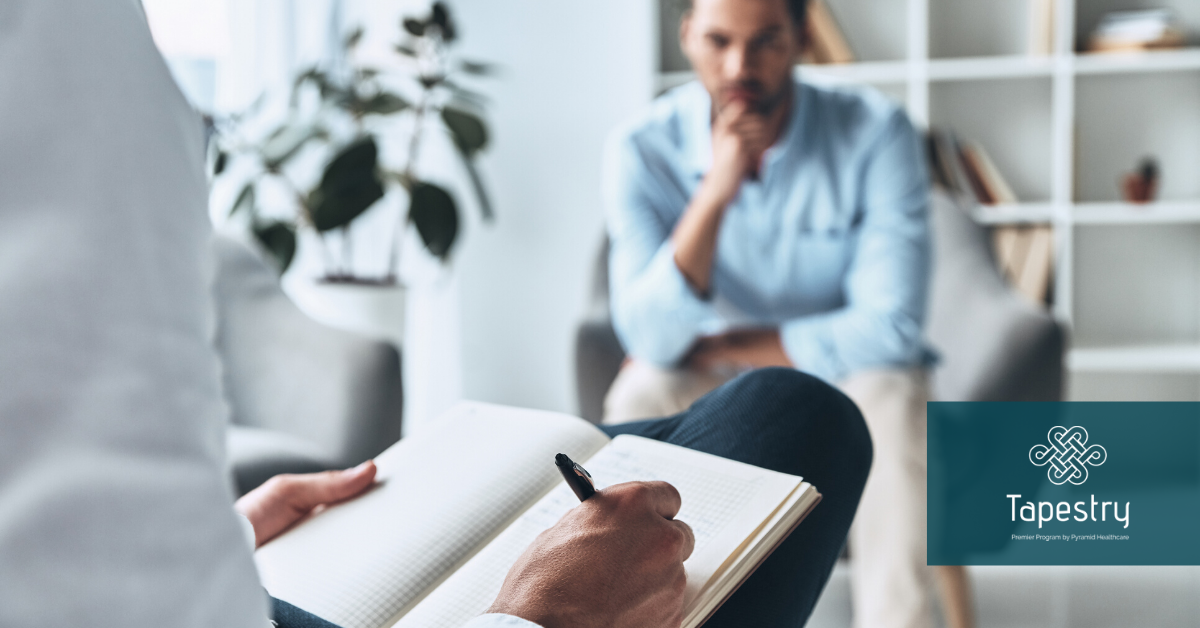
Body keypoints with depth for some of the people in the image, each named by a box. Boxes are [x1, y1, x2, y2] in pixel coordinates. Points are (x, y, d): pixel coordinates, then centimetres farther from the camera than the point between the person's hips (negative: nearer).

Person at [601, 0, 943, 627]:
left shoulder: (875, 132, -18)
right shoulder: (641, 150, -15)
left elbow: (891, 327, -23)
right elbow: (652, 339, -23)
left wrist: (716, 348, -18)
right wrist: (716, 192, -35)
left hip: (840, 377, 0)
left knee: (890, 394, -33)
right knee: (641, 398, -30)